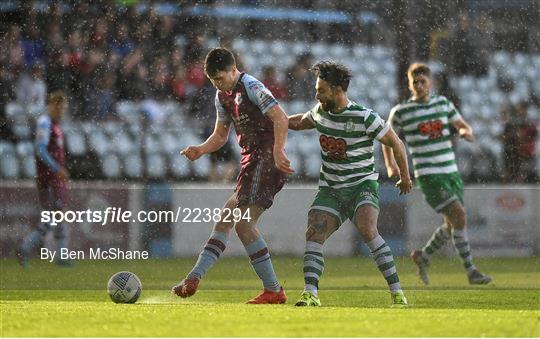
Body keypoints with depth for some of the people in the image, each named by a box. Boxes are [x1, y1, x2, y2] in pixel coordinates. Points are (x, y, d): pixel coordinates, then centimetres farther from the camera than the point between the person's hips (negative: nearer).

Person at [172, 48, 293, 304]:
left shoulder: (251, 87, -12)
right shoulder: (223, 96, 16)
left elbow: (280, 118, -22)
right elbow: (220, 135, 23)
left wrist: (278, 151, -33)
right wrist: (201, 150, 3)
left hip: (266, 157, -9)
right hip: (250, 161, 9)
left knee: (243, 223, -16)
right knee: (225, 219, 7)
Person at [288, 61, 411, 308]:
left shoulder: (364, 118, -15)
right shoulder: (320, 112, 3)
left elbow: (396, 144, -5)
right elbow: (301, 122, 29)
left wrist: (405, 177, 5)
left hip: (363, 185, -6)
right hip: (330, 190, 6)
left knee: (368, 231, -28)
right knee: (313, 235, -15)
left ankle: (397, 293, -22)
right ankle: (310, 294, -18)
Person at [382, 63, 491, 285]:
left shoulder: (443, 103, 9)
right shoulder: (401, 112, -2)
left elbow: (464, 127, 9)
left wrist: (465, 131, -16)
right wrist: (390, 165, 0)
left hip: (451, 172, 6)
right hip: (428, 175, -6)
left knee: (452, 225, 9)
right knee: (459, 216, -17)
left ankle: (423, 256, 32)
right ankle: (471, 271, -9)